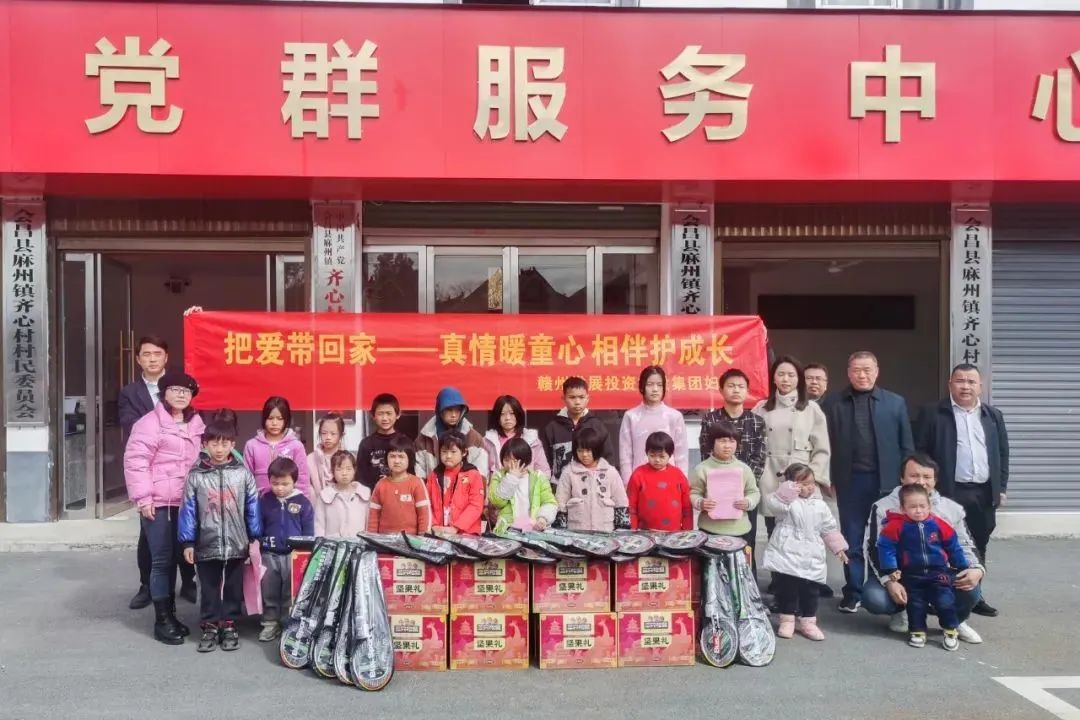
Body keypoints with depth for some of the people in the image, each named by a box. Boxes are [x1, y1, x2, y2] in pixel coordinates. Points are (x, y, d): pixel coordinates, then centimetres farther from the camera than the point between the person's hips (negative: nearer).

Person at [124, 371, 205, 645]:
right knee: (161, 561, -1)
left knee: (174, 559, 14)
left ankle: (171, 614, 24)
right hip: (158, 502, -6)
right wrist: (143, 498, -16)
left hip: (184, 503, 6)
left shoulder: (196, 424, 11)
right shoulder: (150, 423, -10)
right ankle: (162, 619, 8)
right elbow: (135, 461, -13)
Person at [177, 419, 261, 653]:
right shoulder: (195, 476, -2)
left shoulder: (243, 473, -2)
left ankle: (229, 625, 24)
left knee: (233, 587, 11)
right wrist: (188, 542, -2)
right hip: (206, 545, 0)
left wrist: (255, 538, 2)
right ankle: (210, 627, 23)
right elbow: (188, 510, 0)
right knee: (209, 589, 11)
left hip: (236, 545, 0)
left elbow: (252, 507, 2)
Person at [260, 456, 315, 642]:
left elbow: (309, 532, -2)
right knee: (269, 592, 13)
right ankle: (270, 623, 26)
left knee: (291, 593, 8)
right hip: (269, 555, 2)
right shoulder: (264, 501, -2)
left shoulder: (303, 502, -7)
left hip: (294, 555, -2)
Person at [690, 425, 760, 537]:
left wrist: (748, 503, -11)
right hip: (710, 529, -2)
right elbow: (693, 493, 0)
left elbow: (753, 492, 8)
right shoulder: (702, 468, -4)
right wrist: (700, 503, -20)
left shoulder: (744, 468, 3)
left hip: (738, 529, 2)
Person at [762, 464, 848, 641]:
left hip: (811, 559, 4)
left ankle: (808, 622, 23)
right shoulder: (787, 501, -7)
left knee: (809, 591, 10)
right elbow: (772, 503, -28)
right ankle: (787, 620, 19)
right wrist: (788, 491, -32)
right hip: (787, 556, -4)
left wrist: (838, 548, 17)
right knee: (786, 590, 4)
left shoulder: (819, 505, 9)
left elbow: (830, 529, 17)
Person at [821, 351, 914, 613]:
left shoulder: (895, 402, 4)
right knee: (852, 542, 8)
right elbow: (827, 444, 0)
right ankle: (853, 593, 18)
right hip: (850, 481, 0)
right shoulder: (834, 403, 1)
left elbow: (906, 446, 5)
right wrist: (828, 479, -4)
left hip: (887, 481, 1)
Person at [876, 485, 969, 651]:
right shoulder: (897, 525, -14)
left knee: (945, 601, -8)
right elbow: (885, 547, -12)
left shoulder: (938, 524, -6)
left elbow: (953, 547, 6)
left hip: (938, 572, 1)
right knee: (915, 604, 6)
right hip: (912, 575, 0)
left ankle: (951, 631, 12)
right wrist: (892, 571, -13)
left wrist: (963, 568, 10)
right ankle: (918, 632, 23)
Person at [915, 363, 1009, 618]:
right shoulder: (933, 414, -4)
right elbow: (919, 453, -5)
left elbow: (1002, 453, 14)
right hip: (949, 492, -5)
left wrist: (1001, 487, 8)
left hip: (984, 493, 5)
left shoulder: (993, 415, 11)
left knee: (978, 548, 13)